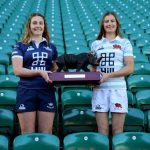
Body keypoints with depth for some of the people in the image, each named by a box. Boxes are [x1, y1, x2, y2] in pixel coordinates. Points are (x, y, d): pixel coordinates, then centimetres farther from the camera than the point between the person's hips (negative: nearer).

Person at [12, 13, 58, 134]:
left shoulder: (51, 47, 15)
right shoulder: (20, 46, 5)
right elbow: (17, 70, -7)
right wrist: (40, 72, -17)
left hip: (47, 92, 2)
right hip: (26, 92, -2)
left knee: (46, 134, 2)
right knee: (27, 134, 1)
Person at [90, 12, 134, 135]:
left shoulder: (124, 43, 6)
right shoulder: (96, 44, 14)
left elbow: (130, 68, -2)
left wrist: (108, 75, -13)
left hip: (118, 89, -2)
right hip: (100, 89, 2)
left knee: (118, 131, -1)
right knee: (102, 130, 2)